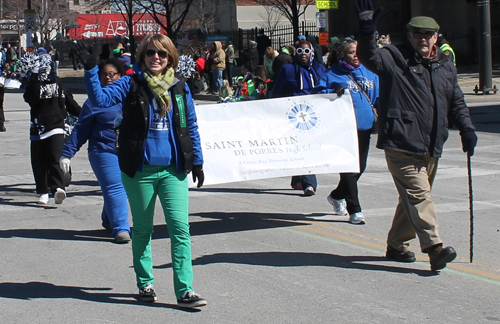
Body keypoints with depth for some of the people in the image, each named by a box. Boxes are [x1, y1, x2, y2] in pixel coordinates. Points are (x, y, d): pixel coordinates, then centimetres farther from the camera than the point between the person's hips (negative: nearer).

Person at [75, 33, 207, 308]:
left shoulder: (180, 87, 6)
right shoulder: (130, 85, -2)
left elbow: (191, 126, 13)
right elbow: (100, 99, -15)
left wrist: (197, 161, 13)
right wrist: (90, 70, -26)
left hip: (173, 169, 1)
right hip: (139, 169, -1)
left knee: (180, 228, -7)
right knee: (142, 228, 11)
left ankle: (184, 290, -6)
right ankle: (145, 283, 26)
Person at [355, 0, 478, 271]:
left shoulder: (446, 67, 14)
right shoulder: (396, 58, -3)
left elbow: (456, 102, 21)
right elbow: (369, 58, -21)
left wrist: (466, 129, 9)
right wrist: (367, 32, -37)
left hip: (431, 147, 7)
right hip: (402, 144, -7)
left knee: (413, 197, 14)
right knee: (418, 194, -14)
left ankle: (397, 245, 27)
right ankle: (434, 248, -21)